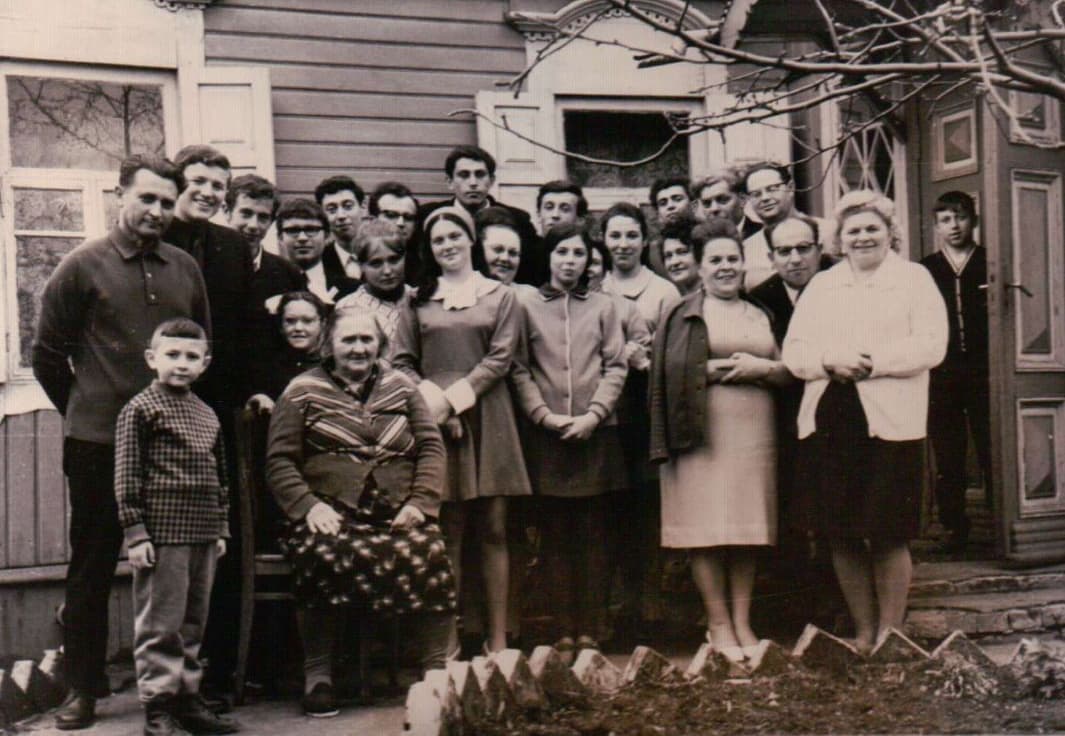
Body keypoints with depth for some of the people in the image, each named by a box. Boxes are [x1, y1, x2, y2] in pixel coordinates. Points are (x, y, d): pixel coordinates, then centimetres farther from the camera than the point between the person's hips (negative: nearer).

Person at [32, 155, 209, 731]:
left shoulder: (186, 269, 7)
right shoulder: (84, 266, -2)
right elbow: (47, 354, 2)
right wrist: (85, 411, 7)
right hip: (98, 444, -3)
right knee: (91, 568, 6)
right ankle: (82, 687, 17)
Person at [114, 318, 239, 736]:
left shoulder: (207, 414, 15)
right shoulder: (140, 409, -4)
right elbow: (126, 475, -7)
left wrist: (221, 528, 17)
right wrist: (135, 532, -12)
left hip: (202, 534, 7)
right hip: (162, 533, -7)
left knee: (194, 622, 13)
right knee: (160, 623, -2)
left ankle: (188, 698, 23)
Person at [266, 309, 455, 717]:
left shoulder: (401, 387, 18)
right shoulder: (303, 391, 11)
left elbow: (431, 448, 14)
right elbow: (279, 461, 5)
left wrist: (420, 503, -2)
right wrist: (308, 506, -11)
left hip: (396, 514, 2)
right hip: (331, 511, -2)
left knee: (430, 554, -28)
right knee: (323, 555, -34)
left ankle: (437, 669, -13)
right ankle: (317, 675, -19)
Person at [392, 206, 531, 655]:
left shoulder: (500, 297, 10)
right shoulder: (419, 302, 13)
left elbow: (499, 360, 0)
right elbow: (401, 362, 7)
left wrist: (453, 398, -9)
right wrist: (430, 399, -9)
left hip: (485, 420, 0)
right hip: (433, 420, 0)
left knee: (493, 529, 0)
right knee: (447, 530, -1)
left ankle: (498, 639, 3)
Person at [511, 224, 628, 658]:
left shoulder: (603, 306, 10)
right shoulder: (528, 308, 7)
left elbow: (616, 367, 5)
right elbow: (520, 370, 3)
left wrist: (593, 415, -7)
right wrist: (546, 415, -9)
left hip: (595, 434, 1)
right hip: (546, 435, -1)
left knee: (593, 536, 2)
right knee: (555, 537, 2)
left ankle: (590, 634, 7)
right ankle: (563, 634, 7)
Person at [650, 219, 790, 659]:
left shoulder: (761, 315, 20)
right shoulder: (685, 315, 8)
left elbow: (790, 372, 14)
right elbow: (669, 370, -5)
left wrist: (761, 367, -5)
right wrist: (714, 369, -14)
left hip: (754, 435, 4)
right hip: (704, 432, -4)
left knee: (747, 528, 3)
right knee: (706, 528, -6)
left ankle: (742, 622, 9)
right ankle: (718, 624, 1)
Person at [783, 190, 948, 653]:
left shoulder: (914, 279, 8)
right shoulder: (821, 286, 18)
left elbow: (931, 345, -5)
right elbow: (793, 351, 9)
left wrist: (872, 363, -14)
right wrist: (831, 362, -11)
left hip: (890, 420, -3)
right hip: (828, 420, 4)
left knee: (888, 536, -2)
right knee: (841, 536, 5)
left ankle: (890, 633, 12)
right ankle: (864, 633, 18)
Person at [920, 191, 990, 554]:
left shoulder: (992, 264, 7)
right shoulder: (923, 270, 11)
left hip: (984, 371, -2)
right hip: (941, 374, 2)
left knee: (992, 452, -3)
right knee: (947, 458, 5)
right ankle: (955, 528, 12)